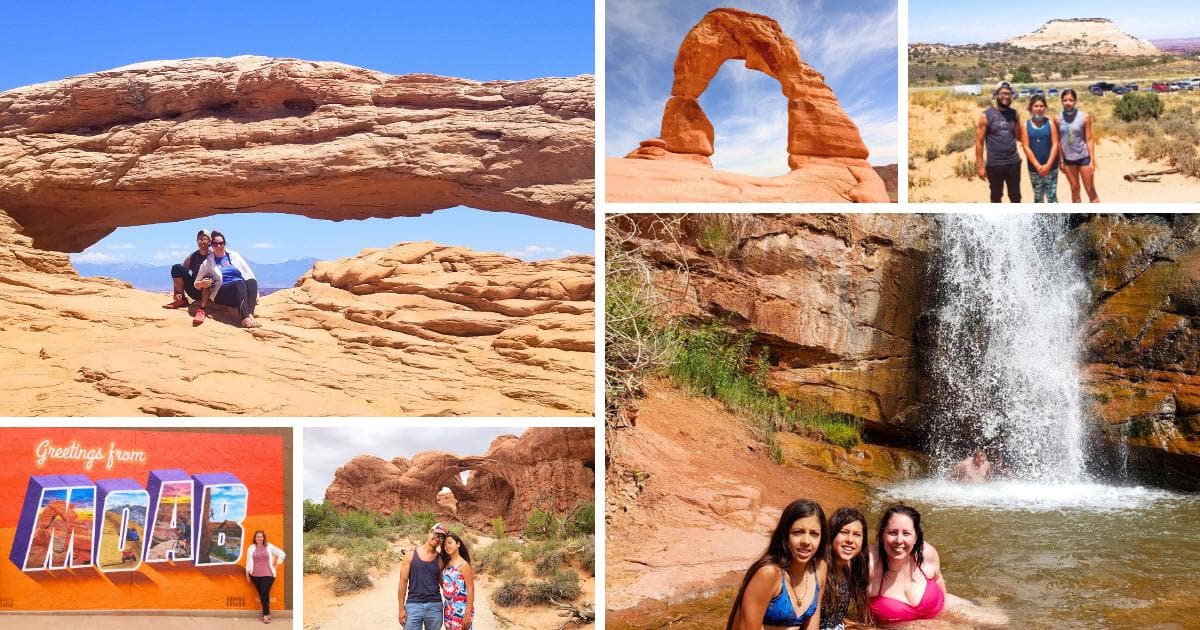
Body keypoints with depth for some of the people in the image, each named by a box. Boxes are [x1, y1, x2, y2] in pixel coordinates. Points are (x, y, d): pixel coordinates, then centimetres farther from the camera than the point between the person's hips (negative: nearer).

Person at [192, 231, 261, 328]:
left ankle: (250, 314, -53)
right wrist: (202, 283, -16)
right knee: (239, 283, -34)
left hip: (241, 291, 3)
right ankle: (245, 317, -57)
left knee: (252, 282, -30)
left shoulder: (234, 256, 17)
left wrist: (255, 293, 2)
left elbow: (249, 274, 13)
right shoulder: (208, 262, 10)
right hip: (221, 294, -3)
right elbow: (196, 284, 10)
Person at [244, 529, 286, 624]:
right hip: (255, 575, 3)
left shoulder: (269, 547, 2)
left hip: (267, 575, -2)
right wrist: (247, 574, 8)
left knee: (264, 594, -11)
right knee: (261, 594, 4)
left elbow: (282, 554, 6)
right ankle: (267, 614, 12)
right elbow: (248, 561, 10)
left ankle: (266, 615, -6)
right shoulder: (251, 548, 7)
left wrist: (276, 565, 3)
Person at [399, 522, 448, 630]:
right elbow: (403, 582, 2)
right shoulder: (412, 554, 2)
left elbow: (443, 583, 11)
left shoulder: (440, 559, 7)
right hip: (413, 605, -2)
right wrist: (401, 608, -2)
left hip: (435, 606, 2)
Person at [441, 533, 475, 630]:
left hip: (460, 610, -7)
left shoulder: (464, 565, -10)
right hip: (448, 610, 7)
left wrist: (468, 613, -18)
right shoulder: (447, 564, 10)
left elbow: (470, 589, -13)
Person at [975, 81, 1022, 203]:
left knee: (1016, 196, 9)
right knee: (996, 196, 11)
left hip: (1014, 162, 3)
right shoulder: (986, 115, -6)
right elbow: (979, 142, -6)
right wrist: (980, 165, -9)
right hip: (994, 164, -3)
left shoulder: (1014, 114, 5)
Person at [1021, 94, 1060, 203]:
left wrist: (1048, 165, -14)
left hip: (1050, 167, -1)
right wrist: (1038, 166, -12)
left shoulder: (1050, 124, 0)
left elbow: (1055, 145, -5)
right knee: (1038, 198, 9)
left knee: (1052, 197, -2)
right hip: (1034, 168, 1)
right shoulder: (1026, 125, 0)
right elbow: (1026, 147, -4)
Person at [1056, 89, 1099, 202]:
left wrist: (1092, 160, -8)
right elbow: (1058, 141, 3)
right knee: (1074, 190, 11)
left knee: (1091, 190, 2)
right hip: (1068, 159, 2)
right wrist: (1060, 161, 2)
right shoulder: (1058, 119, -3)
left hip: (1084, 157, -2)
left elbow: (1089, 139, -6)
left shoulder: (1084, 117, -8)